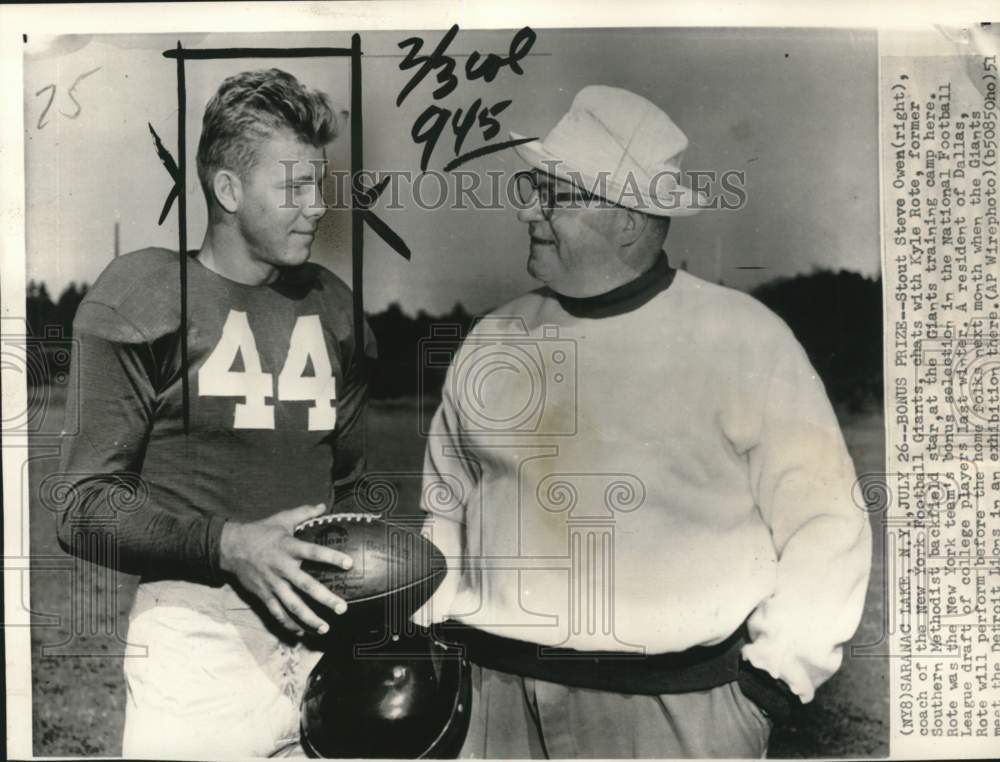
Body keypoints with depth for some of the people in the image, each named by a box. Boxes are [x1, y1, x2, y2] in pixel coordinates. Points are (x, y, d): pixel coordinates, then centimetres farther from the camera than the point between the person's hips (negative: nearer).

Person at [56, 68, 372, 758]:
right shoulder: (143, 299, -4)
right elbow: (84, 505, -7)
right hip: (196, 633, -4)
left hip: (317, 623, 5)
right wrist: (224, 545, -19)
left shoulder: (332, 305, 11)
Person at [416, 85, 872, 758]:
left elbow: (822, 522, -5)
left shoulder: (743, 338, -8)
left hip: (678, 706, -3)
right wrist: (430, 630, 5)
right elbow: (442, 505, 13)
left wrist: (778, 673, -8)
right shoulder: (494, 339, 3)